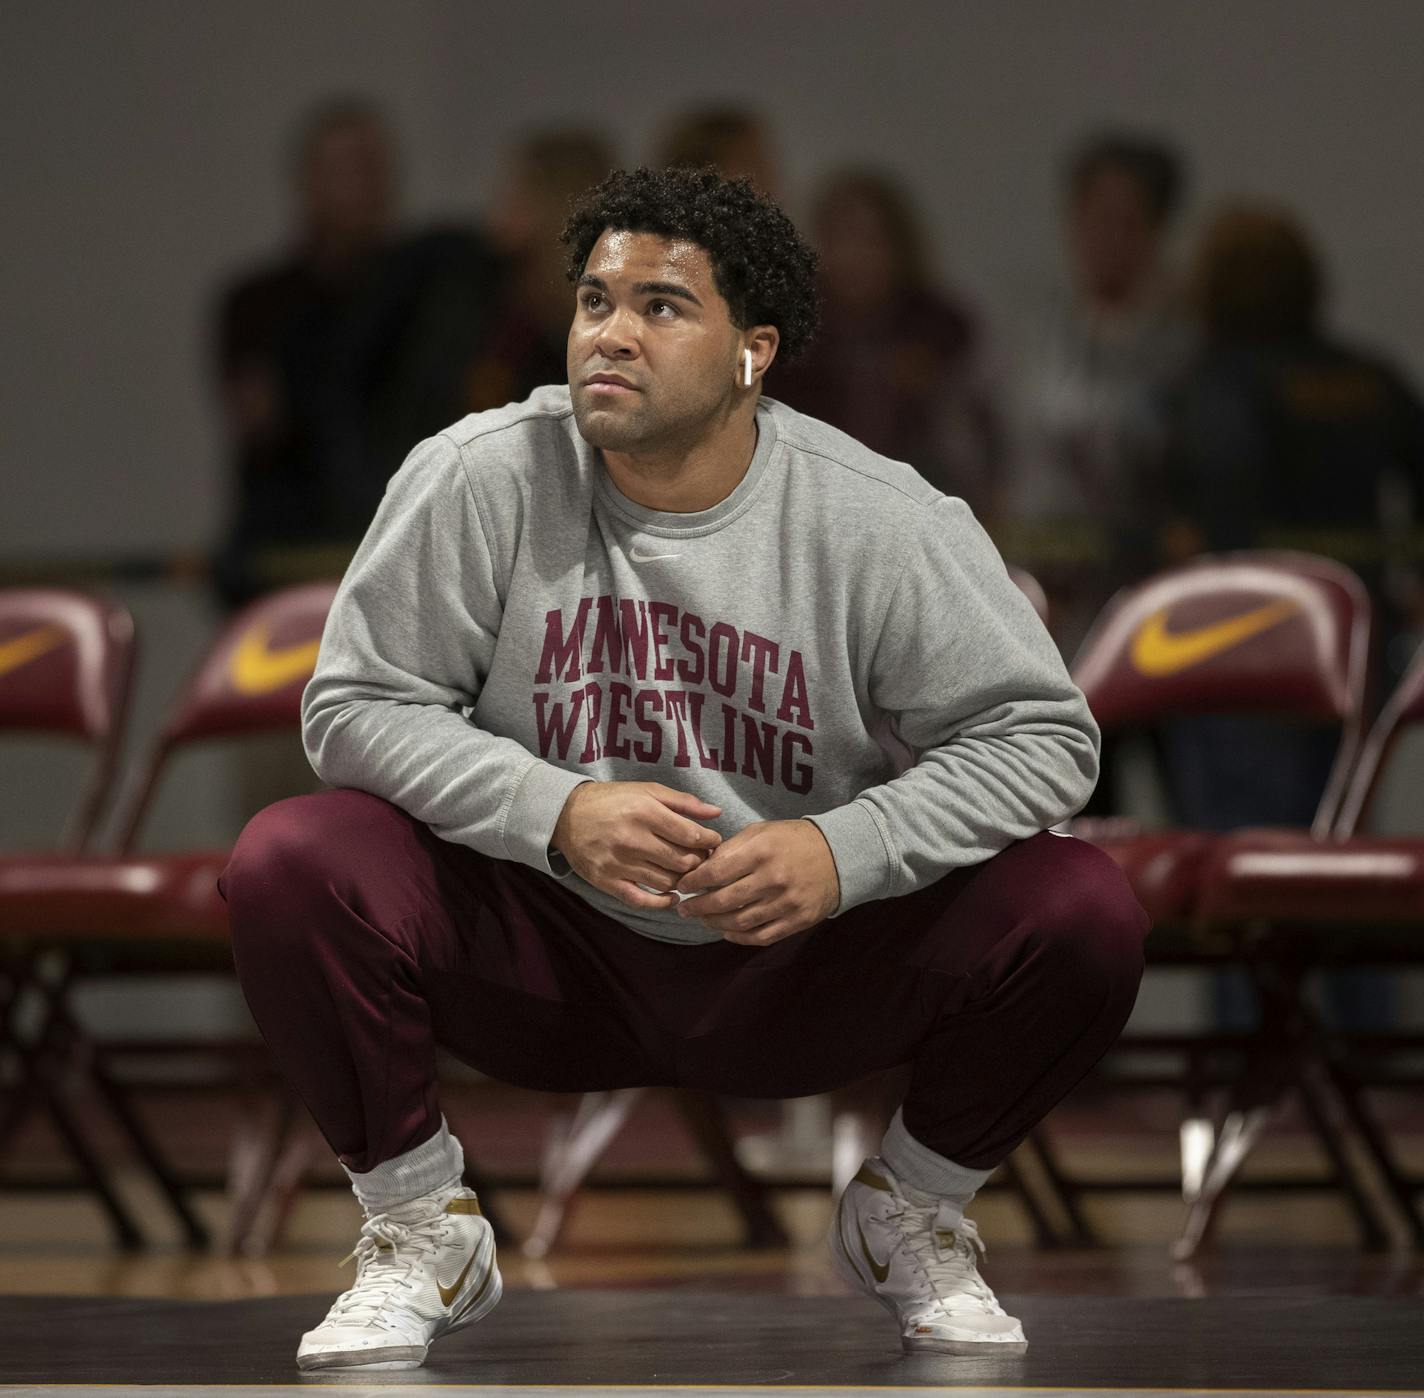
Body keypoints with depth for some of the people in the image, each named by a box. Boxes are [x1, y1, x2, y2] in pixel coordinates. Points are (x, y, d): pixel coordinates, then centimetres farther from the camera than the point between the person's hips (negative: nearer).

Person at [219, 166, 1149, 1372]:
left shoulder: (884, 523, -10)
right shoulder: (479, 481, -10)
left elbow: (1042, 736, -7)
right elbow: (357, 706, -8)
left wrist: (845, 851, -24)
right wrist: (558, 812, -25)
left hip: (799, 969, 0)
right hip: (547, 956, 0)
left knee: (1084, 912, -22)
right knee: (288, 866, -26)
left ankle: (913, 1213, 7)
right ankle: (420, 1227, -1)